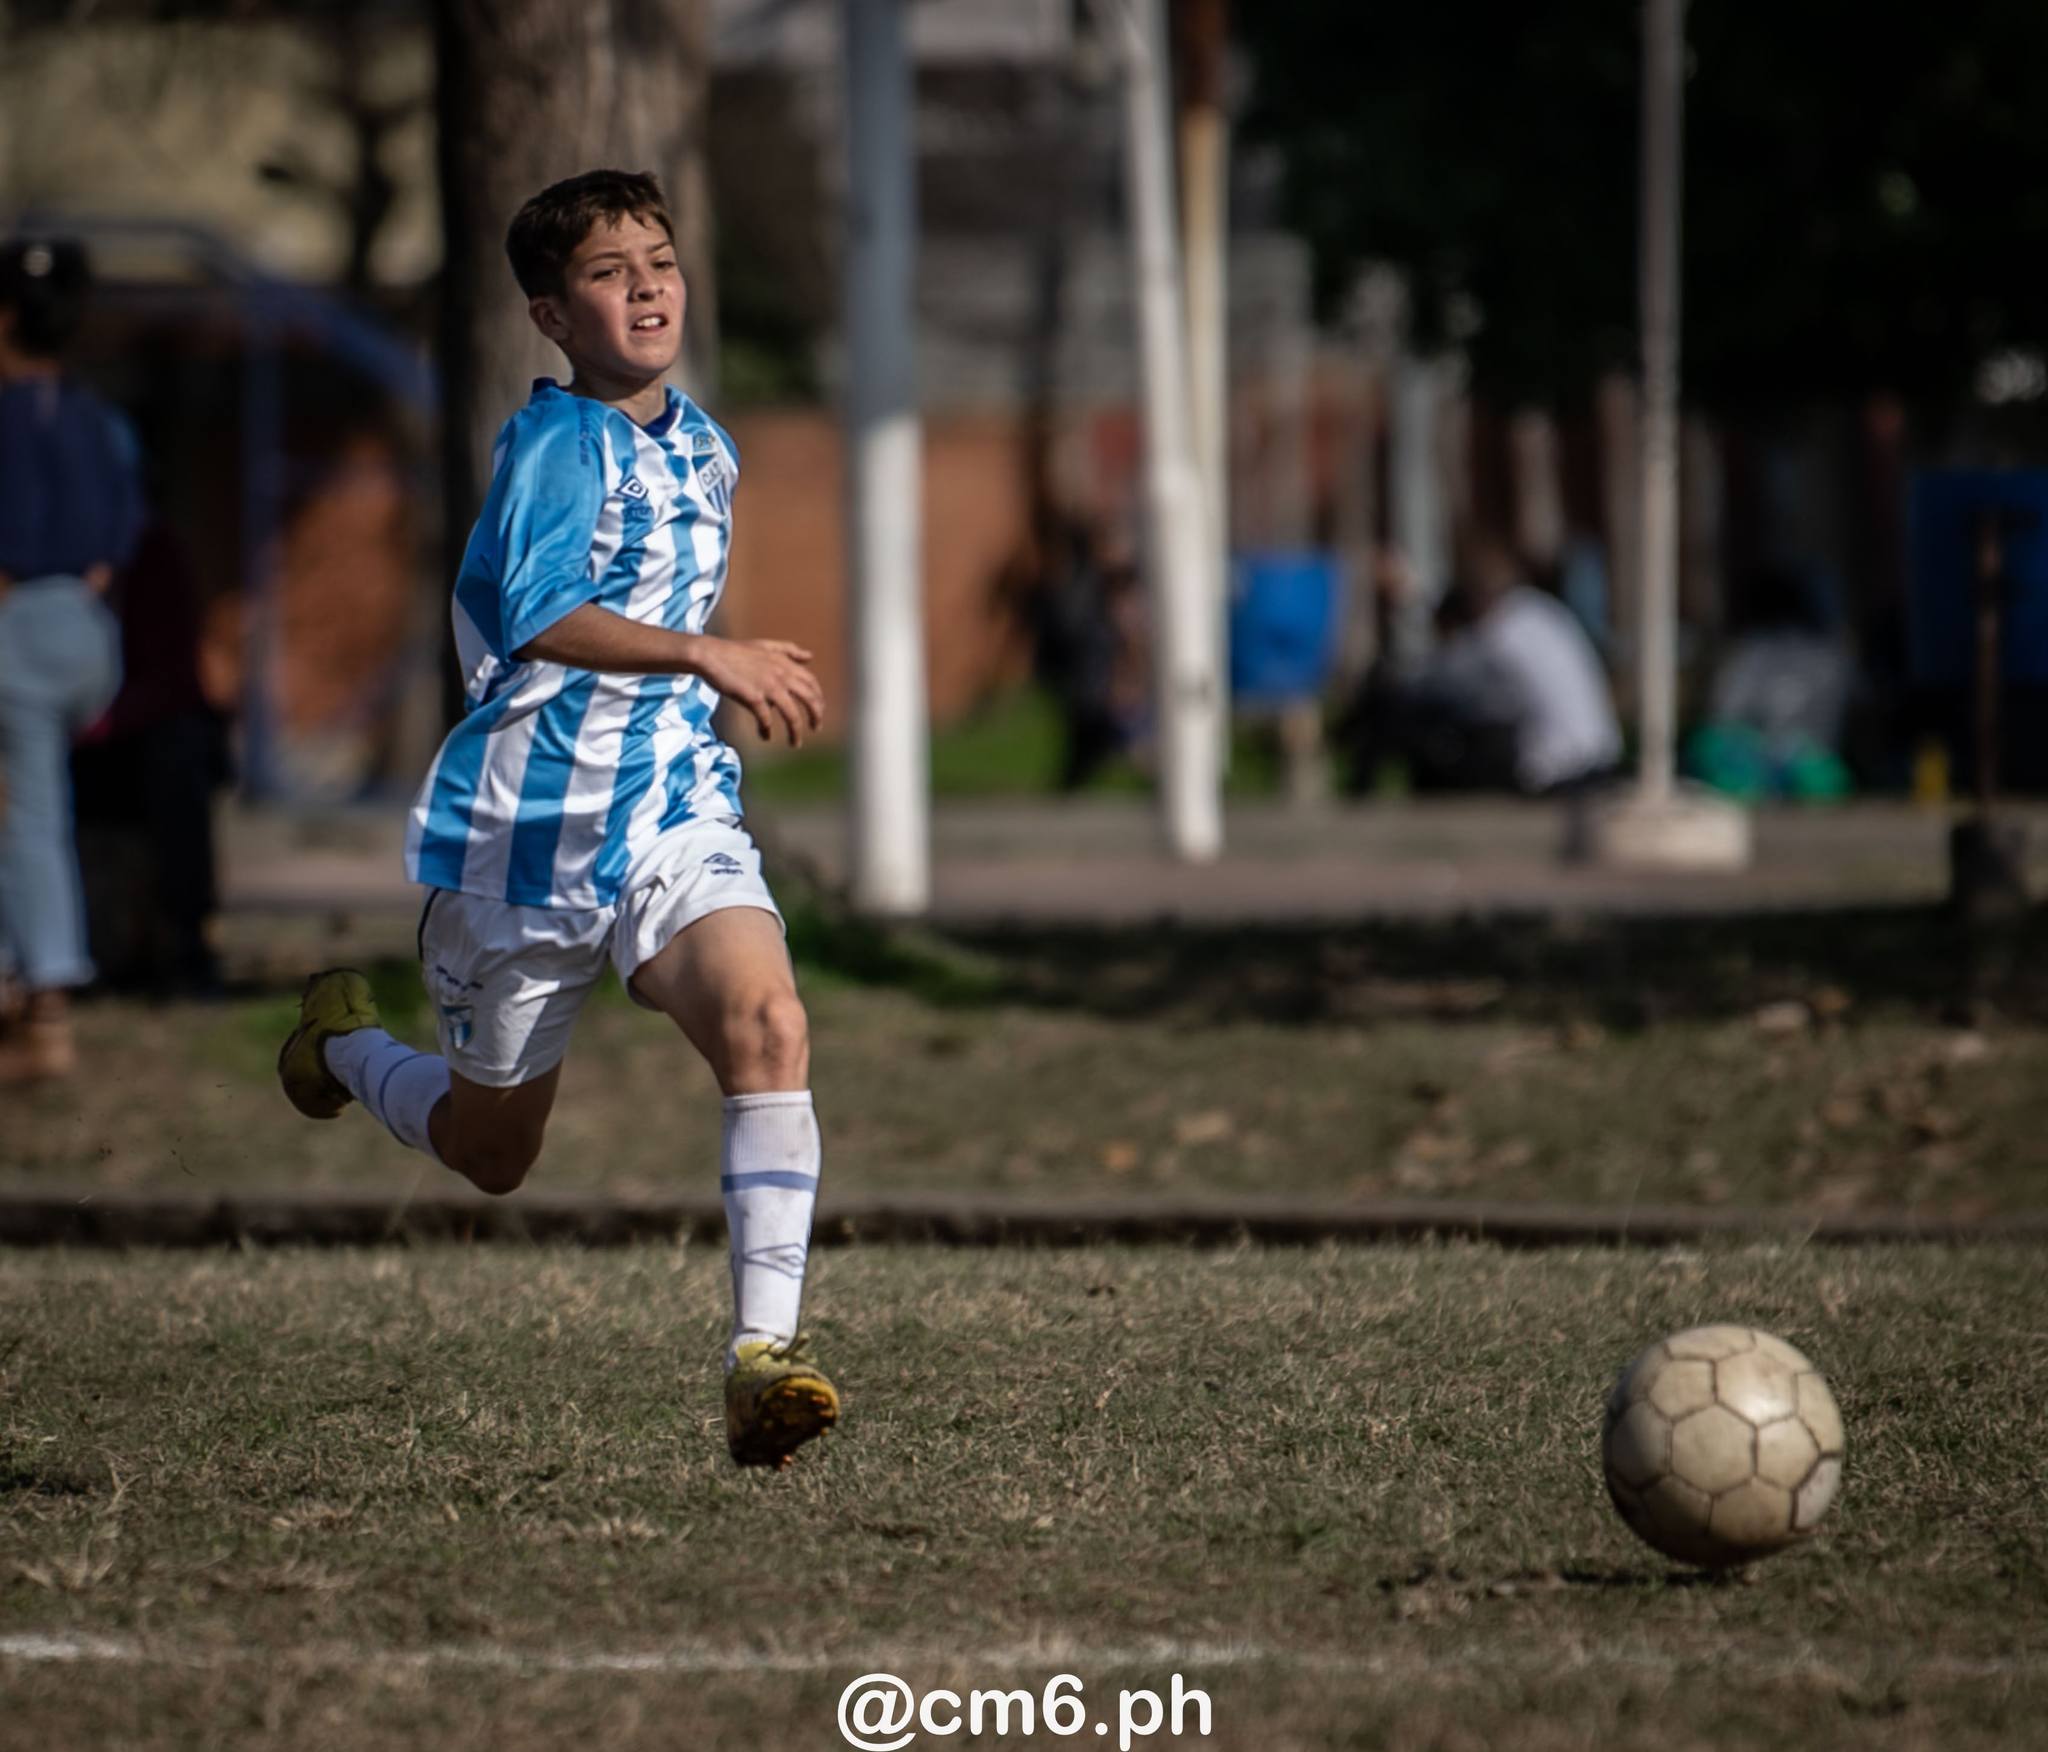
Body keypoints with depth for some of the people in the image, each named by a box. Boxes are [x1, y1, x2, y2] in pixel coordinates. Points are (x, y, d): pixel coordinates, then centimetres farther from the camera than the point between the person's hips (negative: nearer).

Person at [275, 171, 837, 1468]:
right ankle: (346, 1037, 46)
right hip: (530, 826, -4)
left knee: (769, 1023, -26)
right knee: (492, 1152, 12)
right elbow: (540, 618, -31)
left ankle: (765, 1347, -28)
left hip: (674, 807, 4)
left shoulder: (703, 447, 11)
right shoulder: (556, 440, -14)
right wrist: (708, 656, -42)